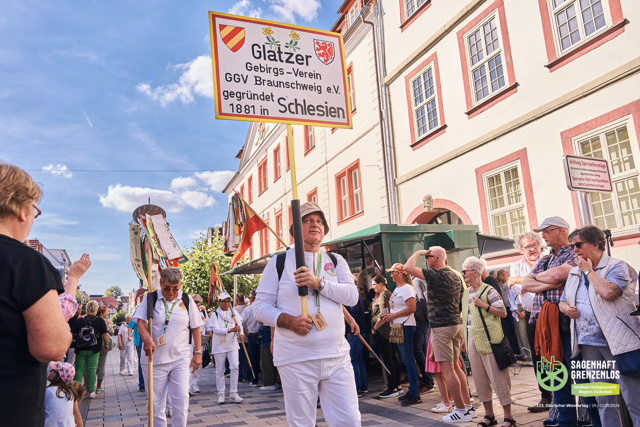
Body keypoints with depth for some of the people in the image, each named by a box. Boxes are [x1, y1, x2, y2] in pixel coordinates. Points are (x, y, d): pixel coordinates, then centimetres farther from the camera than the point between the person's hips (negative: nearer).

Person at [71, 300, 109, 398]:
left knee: (79, 369, 11)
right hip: (94, 349, -1)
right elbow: (105, 334, -5)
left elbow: (73, 333, 10)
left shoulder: (80, 320, 0)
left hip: (80, 349, 1)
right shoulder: (100, 320, -4)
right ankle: (91, 391, 4)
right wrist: (106, 344, 9)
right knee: (92, 369, 3)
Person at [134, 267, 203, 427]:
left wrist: (197, 352, 4)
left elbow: (195, 328, 9)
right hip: (154, 359, 0)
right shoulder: (150, 299, 1)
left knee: (182, 399, -6)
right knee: (156, 402, 6)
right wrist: (147, 339, -30)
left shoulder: (187, 300, 5)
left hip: (181, 358, 1)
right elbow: (140, 322, -10)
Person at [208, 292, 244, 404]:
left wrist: (241, 334, -17)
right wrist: (230, 330, -22)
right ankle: (221, 394, 15)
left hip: (232, 344, 2)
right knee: (220, 370, 5)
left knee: (235, 367, -7)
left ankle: (233, 393, 1)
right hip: (219, 345, -2)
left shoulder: (234, 312, 8)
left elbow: (239, 324, 4)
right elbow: (216, 329, -12)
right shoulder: (215, 314, -1)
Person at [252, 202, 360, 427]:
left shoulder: (336, 261, 11)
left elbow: (352, 295, -3)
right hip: (295, 360, -2)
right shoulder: (279, 262, 3)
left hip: (337, 357, 2)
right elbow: (261, 306, 0)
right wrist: (289, 320, -17)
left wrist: (319, 283, -17)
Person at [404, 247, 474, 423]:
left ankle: (461, 411, 3)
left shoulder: (436, 275, -16)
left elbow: (408, 267, -22)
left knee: (447, 369, -2)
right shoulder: (456, 275, 12)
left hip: (442, 327, -9)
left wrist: (418, 252, -6)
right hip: (457, 324, 9)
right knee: (455, 366, 16)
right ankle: (468, 406, 21)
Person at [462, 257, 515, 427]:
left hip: (489, 338, -7)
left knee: (497, 376, -3)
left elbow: (503, 313, -10)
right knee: (479, 377, 10)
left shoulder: (488, 290, -8)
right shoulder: (466, 293, 13)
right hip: (472, 339, 7)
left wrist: (483, 305, -19)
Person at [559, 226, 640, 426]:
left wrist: (589, 270, -10)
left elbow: (608, 291, -24)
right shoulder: (574, 272, 15)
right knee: (603, 401, 13)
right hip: (589, 343, 7)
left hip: (618, 342, -6)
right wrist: (567, 309, -2)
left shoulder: (617, 267, -6)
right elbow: (563, 301, 22)